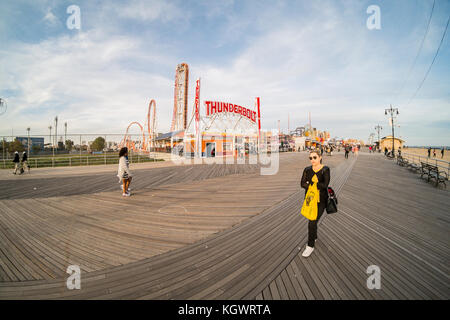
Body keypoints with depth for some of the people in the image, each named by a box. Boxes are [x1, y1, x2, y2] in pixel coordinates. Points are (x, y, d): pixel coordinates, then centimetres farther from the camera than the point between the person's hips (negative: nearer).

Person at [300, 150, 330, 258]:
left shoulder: (325, 170, -10)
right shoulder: (307, 170, 0)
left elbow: (325, 185, -20)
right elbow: (302, 184, -7)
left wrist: (310, 183, -14)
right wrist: (316, 184, -16)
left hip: (321, 200, -4)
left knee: (312, 223, -8)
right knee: (312, 220, 19)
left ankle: (310, 246, 6)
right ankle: (314, 237, 44)